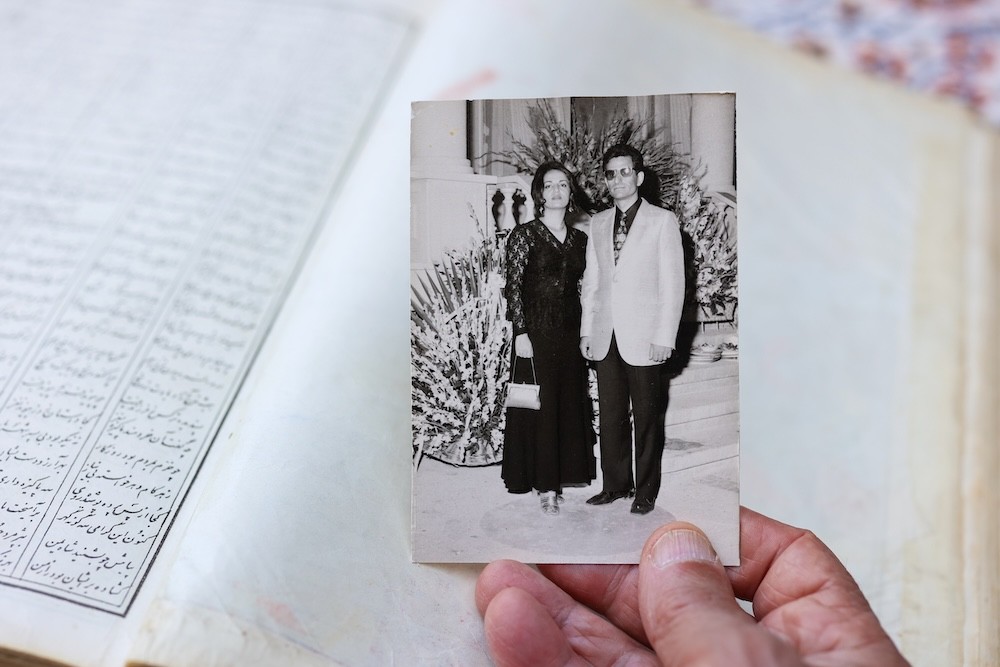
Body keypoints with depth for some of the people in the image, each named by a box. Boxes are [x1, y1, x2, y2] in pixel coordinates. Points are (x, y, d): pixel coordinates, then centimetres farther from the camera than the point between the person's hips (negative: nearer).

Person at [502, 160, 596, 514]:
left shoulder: (580, 239, 12)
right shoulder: (524, 235, -3)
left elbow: (584, 288, 14)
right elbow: (513, 287, -7)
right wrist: (521, 332, -14)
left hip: (571, 334, 5)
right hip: (537, 332, -5)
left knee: (570, 404, 8)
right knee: (540, 406, -2)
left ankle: (563, 474, 21)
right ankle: (546, 485, 5)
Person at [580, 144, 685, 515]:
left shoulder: (663, 221, -1)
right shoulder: (598, 223, 13)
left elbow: (672, 284, -4)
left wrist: (665, 337, -9)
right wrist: (586, 330, 9)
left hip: (643, 339, -4)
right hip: (606, 338, 4)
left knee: (647, 418, 4)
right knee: (610, 416, 10)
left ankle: (646, 491, 17)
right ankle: (615, 485, 23)